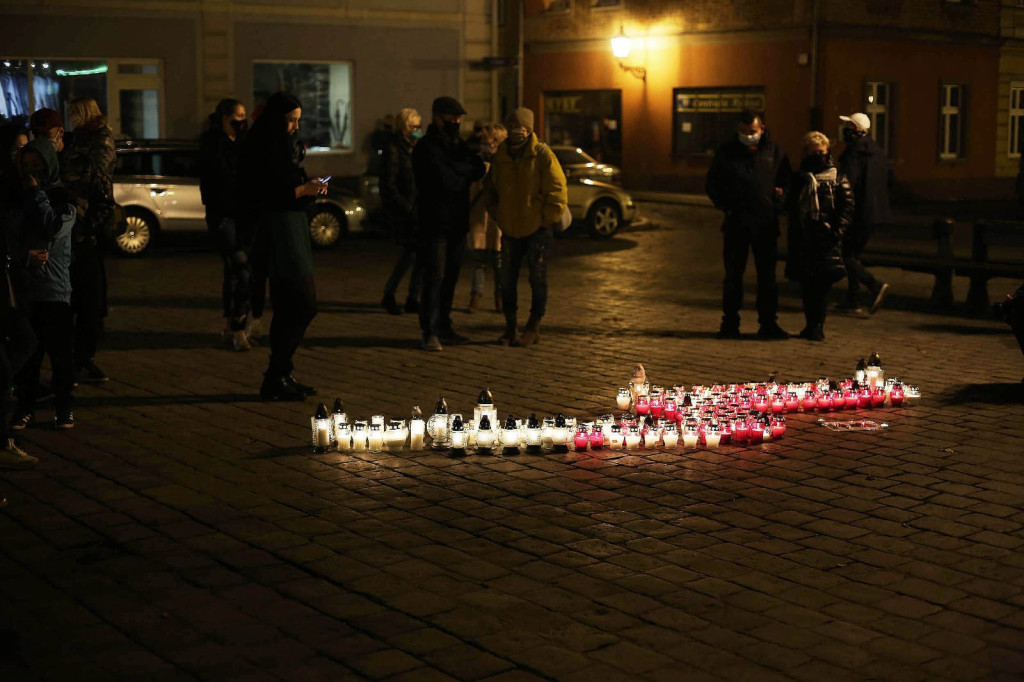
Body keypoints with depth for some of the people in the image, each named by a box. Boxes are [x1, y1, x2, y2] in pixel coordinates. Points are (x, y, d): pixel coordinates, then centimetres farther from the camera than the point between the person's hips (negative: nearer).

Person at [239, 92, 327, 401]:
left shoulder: (284, 146, 17)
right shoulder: (259, 151, -13)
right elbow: (259, 197, -19)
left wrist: (309, 186, 9)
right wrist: (302, 190, -18)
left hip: (293, 228, 10)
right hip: (278, 231, -10)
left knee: (289, 308, 11)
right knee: (304, 305, -11)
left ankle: (280, 376, 17)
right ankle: (274, 379, -5)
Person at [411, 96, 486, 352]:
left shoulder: (458, 144, 16)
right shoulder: (426, 148, -10)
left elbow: (480, 169, 0)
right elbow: (446, 180, -20)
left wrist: (454, 168, -16)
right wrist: (466, 175, -2)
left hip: (457, 222, 7)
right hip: (435, 223, -7)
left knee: (450, 277, 10)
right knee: (435, 277, -9)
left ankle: (444, 326, 18)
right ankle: (429, 332, -6)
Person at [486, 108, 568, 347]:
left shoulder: (542, 154, -9)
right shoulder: (500, 157, 5)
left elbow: (557, 190, -10)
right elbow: (494, 190, 18)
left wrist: (546, 220, -11)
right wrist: (499, 217, 9)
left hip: (538, 228, -5)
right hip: (510, 229, 5)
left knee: (538, 278, 1)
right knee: (507, 280, 7)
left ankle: (533, 328, 11)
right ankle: (510, 328, 17)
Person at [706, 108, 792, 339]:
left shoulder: (774, 152, 7)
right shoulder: (726, 152, 4)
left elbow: (787, 180, 16)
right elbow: (712, 183, 10)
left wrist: (779, 202, 0)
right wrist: (723, 205, -4)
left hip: (766, 223, 1)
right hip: (736, 222, -1)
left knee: (767, 275, 6)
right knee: (733, 274, 3)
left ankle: (768, 323, 13)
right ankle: (730, 323, 10)